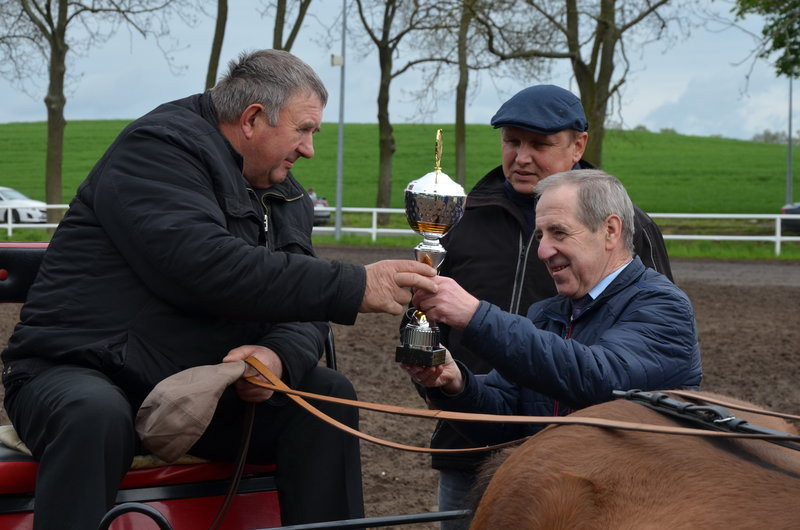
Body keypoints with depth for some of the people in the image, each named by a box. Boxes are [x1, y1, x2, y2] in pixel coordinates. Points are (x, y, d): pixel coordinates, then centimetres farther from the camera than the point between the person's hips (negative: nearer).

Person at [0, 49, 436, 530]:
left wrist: (279, 355, -24)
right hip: (83, 374, -7)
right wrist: (356, 287, -30)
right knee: (96, 415, -38)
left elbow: (305, 310, 3)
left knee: (328, 394, -10)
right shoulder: (159, 147, -13)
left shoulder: (285, 196, 12)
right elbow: (204, 266, -29)